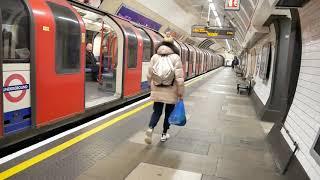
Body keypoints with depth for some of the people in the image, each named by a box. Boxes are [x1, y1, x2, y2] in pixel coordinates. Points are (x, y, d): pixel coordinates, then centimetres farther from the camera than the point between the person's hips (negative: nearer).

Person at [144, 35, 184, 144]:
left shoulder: (155, 57, 1)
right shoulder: (175, 58, -7)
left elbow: (149, 75, 4)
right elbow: (179, 78, -13)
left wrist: (152, 86, 21)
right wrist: (181, 93, -6)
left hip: (157, 91, 2)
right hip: (171, 91, -2)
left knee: (157, 111, 12)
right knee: (168, 113, 14)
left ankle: (150, 128, -11)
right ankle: (164, 134, 24)